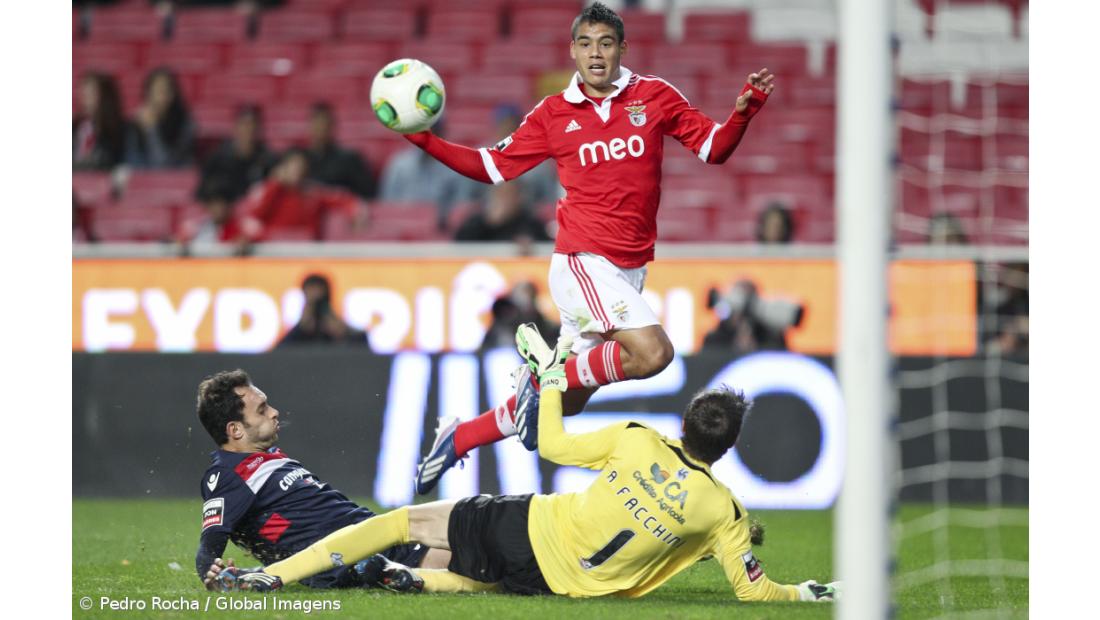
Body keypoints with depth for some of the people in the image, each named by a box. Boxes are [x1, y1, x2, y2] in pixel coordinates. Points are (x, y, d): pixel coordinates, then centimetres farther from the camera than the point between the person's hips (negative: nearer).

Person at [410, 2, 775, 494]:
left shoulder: (655, 97, 6)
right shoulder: (553, 114, 2)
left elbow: (714, 148, 8)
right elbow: (493, 166, 10)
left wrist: (744, 111, -11)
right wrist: (425, 141, -1)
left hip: (629, 272, 4)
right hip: (582, 263, -4)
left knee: (563, 405, 9)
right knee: (652, 352, -27)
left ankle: (458, 439, 27)